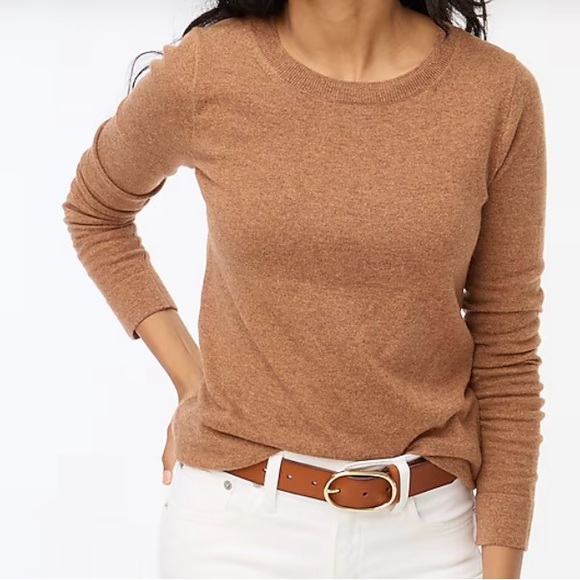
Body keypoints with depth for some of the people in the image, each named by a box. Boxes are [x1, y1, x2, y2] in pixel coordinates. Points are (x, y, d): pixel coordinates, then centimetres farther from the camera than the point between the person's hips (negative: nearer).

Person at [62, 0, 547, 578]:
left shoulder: (497, 91, -8)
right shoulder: (204, 71, -9)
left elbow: (506, 352, -3)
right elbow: (93, 210, 11)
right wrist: (189, 380, 1)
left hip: (426, 530, 1)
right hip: (236, 523, 0)